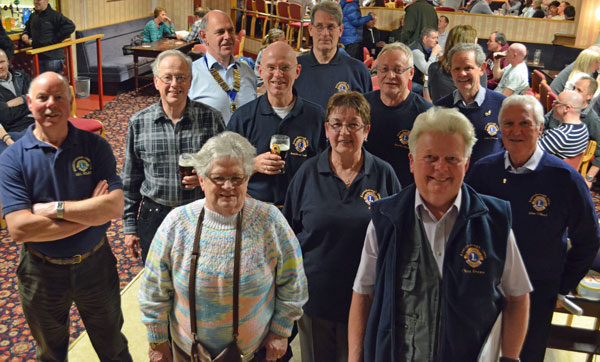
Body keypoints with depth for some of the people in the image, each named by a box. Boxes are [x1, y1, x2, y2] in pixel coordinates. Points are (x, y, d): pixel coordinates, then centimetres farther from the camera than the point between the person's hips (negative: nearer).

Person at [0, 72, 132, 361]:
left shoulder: (95, 146, -9)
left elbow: (115, 207, -20)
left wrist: (54, 208, -24)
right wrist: (90, 212, -22)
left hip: (95, 265, 0)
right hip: (42, 273, 0)